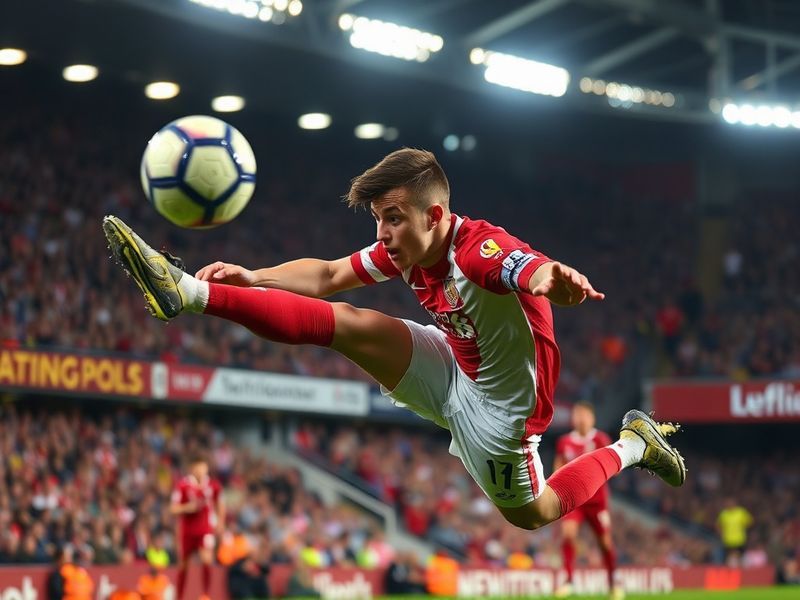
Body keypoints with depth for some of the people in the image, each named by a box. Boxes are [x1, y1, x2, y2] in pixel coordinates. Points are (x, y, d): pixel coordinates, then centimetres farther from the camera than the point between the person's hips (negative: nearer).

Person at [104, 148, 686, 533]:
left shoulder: (484, 251, -34)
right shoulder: (405, 248, -10)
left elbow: (543, 274, -57)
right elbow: (327, 276, 2)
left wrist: (556, 280, -82)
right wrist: (254, 276, -12)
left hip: (498, 403, -6)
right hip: (451, 370, 6)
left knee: (531, 514, 14)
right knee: (343, 322, -10)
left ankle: (631, 446, 33)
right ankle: (189, 292, -13)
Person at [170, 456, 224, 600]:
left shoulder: (213, 485, -1)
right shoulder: (183, 485, -8)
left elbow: (220, 504, 16)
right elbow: (174, 508, -6)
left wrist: (220, 522, 9)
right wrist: (187, 508, -23)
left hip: (206, 529, 0)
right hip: (187, 530, 0)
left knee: (207, 559, -20)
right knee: (183, 564, 8)